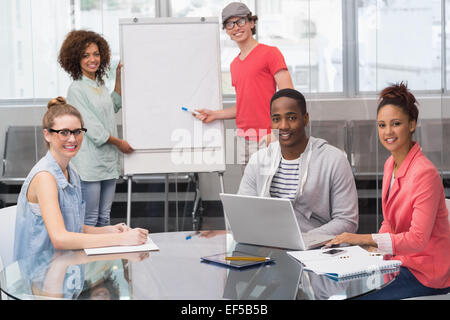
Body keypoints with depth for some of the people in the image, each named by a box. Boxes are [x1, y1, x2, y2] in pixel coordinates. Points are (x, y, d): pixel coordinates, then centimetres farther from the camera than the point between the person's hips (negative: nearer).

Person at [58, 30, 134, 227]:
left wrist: (119, 77, 24)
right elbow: (91, 126, -14)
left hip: (109, 161, 8)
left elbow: (114, 106, 32)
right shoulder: (76, 89, -11)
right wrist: (119, 143, -5)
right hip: (89, 164, -8)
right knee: (89, 220, -3)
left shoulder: (99, 84, 13)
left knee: (104, 218, 13)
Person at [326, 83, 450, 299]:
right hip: (400, 261, 8)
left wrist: (366, 239, -29)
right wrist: (372, 249, -1)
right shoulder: (390, 164, 6)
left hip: (425, 273, -8)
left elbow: (417, 239, -25)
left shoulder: (425, 173, -21)